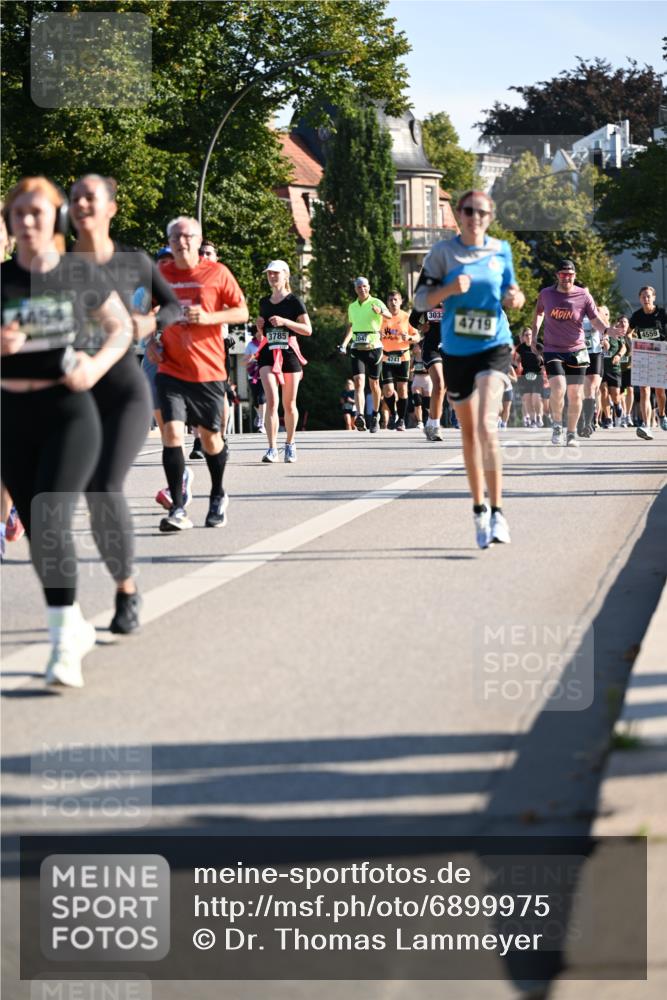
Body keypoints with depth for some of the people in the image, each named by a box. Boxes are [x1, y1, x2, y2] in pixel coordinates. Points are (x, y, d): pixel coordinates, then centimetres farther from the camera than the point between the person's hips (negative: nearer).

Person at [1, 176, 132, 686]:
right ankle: (77, 628, 31)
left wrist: (97, 366, -10)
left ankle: (63, 648, -16)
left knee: (51, 521, -20)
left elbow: (122, 327, 9)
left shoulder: (83, 274, -3)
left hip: (70, 413, -3)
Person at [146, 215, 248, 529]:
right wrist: (150, 341, 4)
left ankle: (218, 497, 35)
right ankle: (177, 510, -12)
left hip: (208, 370, -1)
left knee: (210, 436, 10)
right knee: (172, 433, -15)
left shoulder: (217, 273, -2)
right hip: (171, 370, 1)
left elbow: (242, 312, 0)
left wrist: (208, 317, -15)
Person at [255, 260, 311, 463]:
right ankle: (272, 448, -20)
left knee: (289, 404, 5)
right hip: (268, 353, 2)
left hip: (289, 353, -2)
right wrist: (259, 326, 2)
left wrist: (285, 321, -17)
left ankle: (290, 445, 23)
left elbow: (308, 330, -6)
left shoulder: (294, 301, 0)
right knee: (272, 400, -14)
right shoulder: (264, 302, 13)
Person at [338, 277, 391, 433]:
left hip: (374, 348, -3)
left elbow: (389, 315, -25)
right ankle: (360, 417, -27)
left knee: (374, 384, 9)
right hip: (357, 349, 3)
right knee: (358, 382, -14)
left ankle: (375, 414, 30)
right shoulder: (352, 307, 11)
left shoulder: (376, 303, -4)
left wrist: (381, 312, -48)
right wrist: (344, 344, 14)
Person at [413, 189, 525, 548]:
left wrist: (515, 297, -4)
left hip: (494, 347, -1)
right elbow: (420, 299, -1)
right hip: (456, 352, 1)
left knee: (486, 426, -20)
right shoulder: (443, 252, -1)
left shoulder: (500, 250, 4)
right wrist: (449, 289, -19)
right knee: (468, 433, 11)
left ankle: (497, 511, -18)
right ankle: (479, 509, 27)